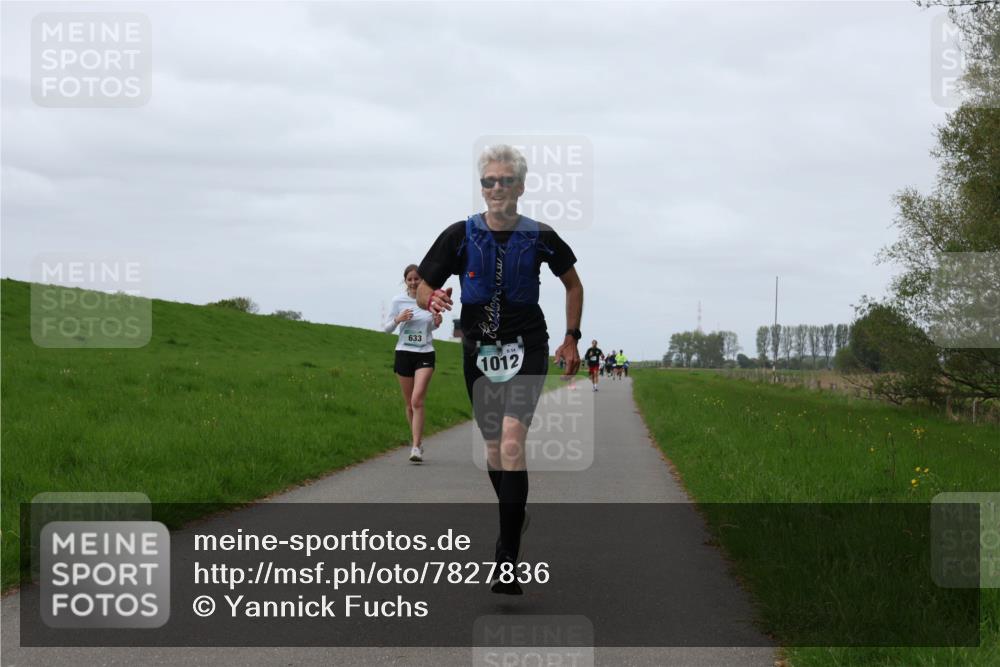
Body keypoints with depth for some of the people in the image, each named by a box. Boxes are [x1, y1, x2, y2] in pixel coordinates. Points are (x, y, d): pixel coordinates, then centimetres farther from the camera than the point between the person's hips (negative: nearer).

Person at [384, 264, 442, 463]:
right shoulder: (398, 301, 0)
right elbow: (386, 329, 6)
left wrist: (437, 322, -6)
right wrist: (397, 320, -14)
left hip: (425, 354, -2)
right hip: (404, 353, 2)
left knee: (417, 400, -16)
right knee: (409, 404, 8)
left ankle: (416, 447, -19)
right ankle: (417, 440, 27)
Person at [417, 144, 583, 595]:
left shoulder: (539, 236, -2)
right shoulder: (460, 235, -1)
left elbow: (573, 284, 14)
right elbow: (423, 287, 3)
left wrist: (571, 339, 8)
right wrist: (432, 299, -21)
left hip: (526, 349, -3)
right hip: (479, 350, 3)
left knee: (512, 440, -19)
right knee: (493, 447, 11)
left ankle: (506, 560, -22)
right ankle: (514, 519, 37)